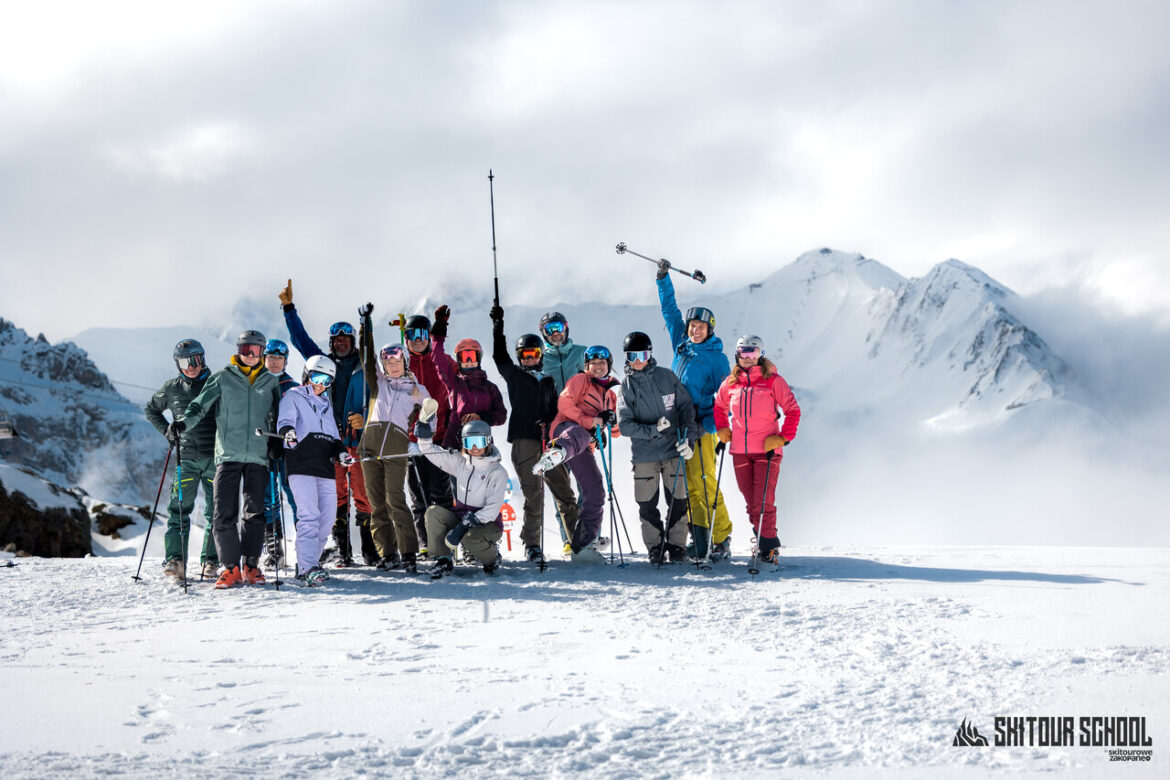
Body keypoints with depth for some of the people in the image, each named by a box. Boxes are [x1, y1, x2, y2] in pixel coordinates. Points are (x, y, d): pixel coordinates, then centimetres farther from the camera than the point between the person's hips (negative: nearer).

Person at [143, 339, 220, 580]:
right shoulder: (172, 388, 7)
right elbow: (151, 409, 23)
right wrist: (167, 430, 9)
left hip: (214, 457, -1)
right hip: (185, 458, 1)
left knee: (215, 512, 2)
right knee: (179, 510, -9)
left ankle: (210, 561, 9)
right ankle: (175, 559, -13)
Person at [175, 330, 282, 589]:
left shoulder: (270, 383, 13)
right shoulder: (222, 379, 7)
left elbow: (276, 418, 21)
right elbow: (200, 405, 2)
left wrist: (276, 442, 6)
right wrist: (184, 422, -17)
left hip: (258, 457, 2)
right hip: (228, 455, -2)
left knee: (255, 514, 2)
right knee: (224, 514, -8)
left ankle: (251, 566, 11)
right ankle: (230, 567, -1)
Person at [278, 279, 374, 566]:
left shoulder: (364, 367, 9)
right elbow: (300, 339, 14)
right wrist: (289, 307, 9)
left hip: (358, 437, -2)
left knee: (363, 493, -7)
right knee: (336, 494, 1)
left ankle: (370, 549, -3)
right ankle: (342, 551, 5)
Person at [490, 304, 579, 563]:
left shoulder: (548, 381, 22)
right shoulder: (514, 376, 12)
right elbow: (499, 356, 5)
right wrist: (498, 324, 5)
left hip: (547, 442, 4)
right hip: (524, 441, -4)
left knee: (564, 492, 5)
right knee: (533, 495, -10)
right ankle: (532, 545, -4)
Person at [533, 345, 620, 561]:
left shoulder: (612, 395, 30)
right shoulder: (581, 380, 13)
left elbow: (616, 432, 32)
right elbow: (564, 403, -3)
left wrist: (612, 421, 8)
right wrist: (590, 421, -11)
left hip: (585, 447, 7)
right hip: (566, 428, -7)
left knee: (595, 494, 0)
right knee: (579, 435, -46)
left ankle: (581, 546, 7)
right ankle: (557, 452, -85)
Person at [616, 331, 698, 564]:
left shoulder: (667, 376, 2)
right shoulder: (626, 386, 0)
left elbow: (686, 407, 6)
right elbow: (625, 424, -5)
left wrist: (689, 438, -5)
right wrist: (653, 430, -18)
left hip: (673, 449, 0)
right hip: (643, 454, 0)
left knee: (677, 502, 3)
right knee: (647, 505, 3)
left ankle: (676, 545, 15)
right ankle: (655, 547, 17)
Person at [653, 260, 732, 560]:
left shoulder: (717, 357, -1)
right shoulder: (682, 345, 12)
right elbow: (669, 309, 22)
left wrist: (714, 426, -14)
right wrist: (663, 277, 19)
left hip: (701, 426, -5)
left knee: (704, 482, -11)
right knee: (686, 485, 2)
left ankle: (721, 538, -6)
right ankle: (698, 534, 5)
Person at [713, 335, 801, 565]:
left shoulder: (773, 380, -2)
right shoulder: (731, 383, 9)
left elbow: (792, 410, -1)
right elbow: (719, 406, 25)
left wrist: (784, 437, -9)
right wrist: (723, 429, 11)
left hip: (767, 450, -4)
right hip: (740, 451, 4)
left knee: (764, 501, -10)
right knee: (751, 501, 8)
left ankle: (769, 547, -2)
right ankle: (763, 539, 22)